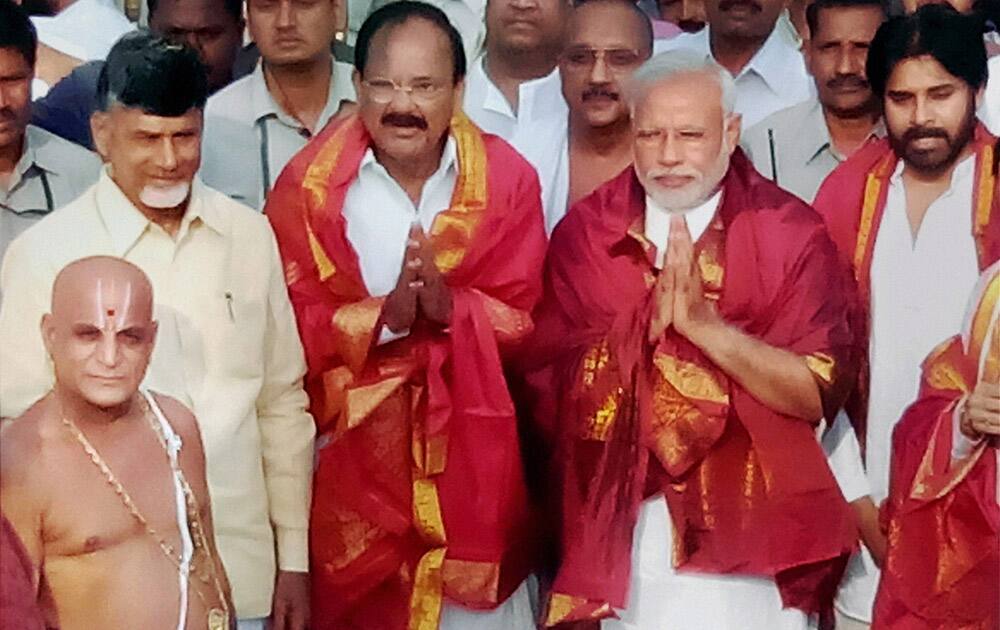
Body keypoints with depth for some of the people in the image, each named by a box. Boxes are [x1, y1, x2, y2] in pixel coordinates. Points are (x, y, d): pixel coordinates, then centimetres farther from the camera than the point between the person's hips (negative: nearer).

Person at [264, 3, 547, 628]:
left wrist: (450, 306, -23)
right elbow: (292, 325, -9)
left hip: (472, 454, 1)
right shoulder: (309, 184, -5)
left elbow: (524, 318, -5)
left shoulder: (507, 179, -2)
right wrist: (385, 316, -24)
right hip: (351, 458, -1)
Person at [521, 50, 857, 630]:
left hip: (749, 527, -1)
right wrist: (646, 322, -20)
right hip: (622, 528, 1)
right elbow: (549, 387, -5)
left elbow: (818, 393, -12)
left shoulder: (792, 234, -4)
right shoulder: (588, 232, 2)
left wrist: (705, 324, -23)